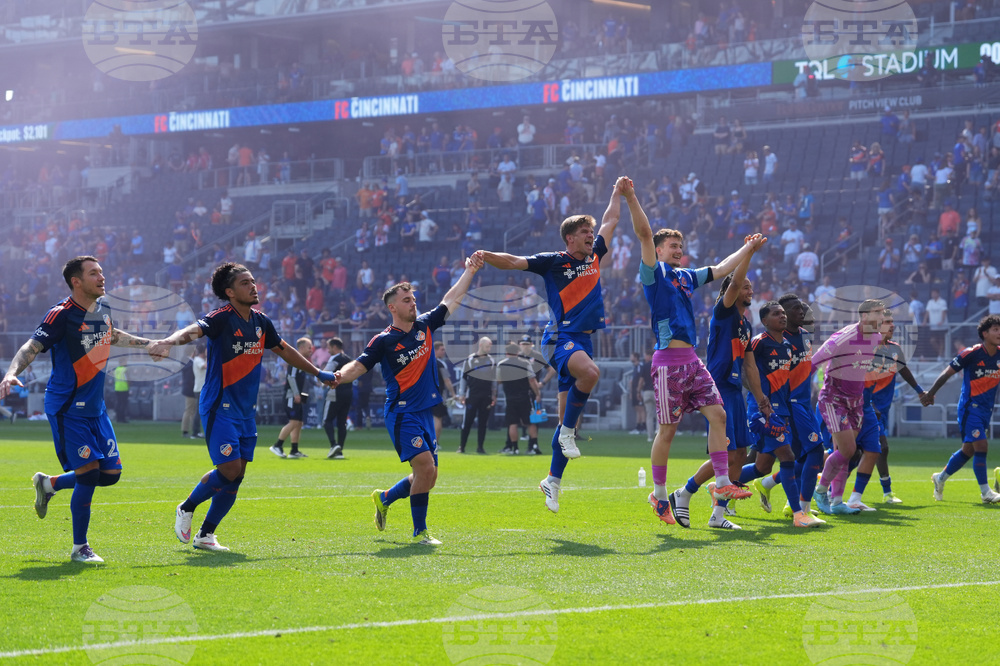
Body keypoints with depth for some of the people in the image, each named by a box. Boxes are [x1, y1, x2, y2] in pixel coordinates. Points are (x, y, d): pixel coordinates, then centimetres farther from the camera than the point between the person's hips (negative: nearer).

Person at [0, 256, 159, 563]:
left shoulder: (102, 310, 7)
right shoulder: (61, 315, -16)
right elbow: (32, 347, -23)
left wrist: (147, 343, 37)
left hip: (95, 407, 8)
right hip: (67, 408, -8)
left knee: (111, 473, 5)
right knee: (88, 473, -12)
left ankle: (49, 483, 29)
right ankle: (80, 548, 3)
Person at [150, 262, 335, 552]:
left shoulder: (261, 322, 8)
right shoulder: (222, 318, -13)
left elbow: (284, 351, 25)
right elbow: (193, 330, -32)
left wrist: (318, 373, 32)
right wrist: (168, 341, -54)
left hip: (246, 410, 7)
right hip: (219, 407, -7)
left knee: (236, 477, 4)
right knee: (230, 468, -15)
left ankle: (205, 535, 14)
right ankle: (186, 509, 10)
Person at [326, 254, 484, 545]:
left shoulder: (425, 326, 9)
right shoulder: (384, 341, -6)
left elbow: (451, 300, 19)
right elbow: (359, 366, -9)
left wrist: (470, 271, 20)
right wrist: (339, 376, -29)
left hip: (425, 412, 7)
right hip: (402, 414, -7)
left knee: (428, 475, 9)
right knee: (425, 466, -19)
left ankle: (384, 498, 34)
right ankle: (419, 531, -9)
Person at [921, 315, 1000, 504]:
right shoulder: (971, 354, -14)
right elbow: (947, 373, -6)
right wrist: (931, 394, -3)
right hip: (970, 406, -7)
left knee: (969, 449, 14)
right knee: (981, 445, -16)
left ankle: (941, 478, 34)